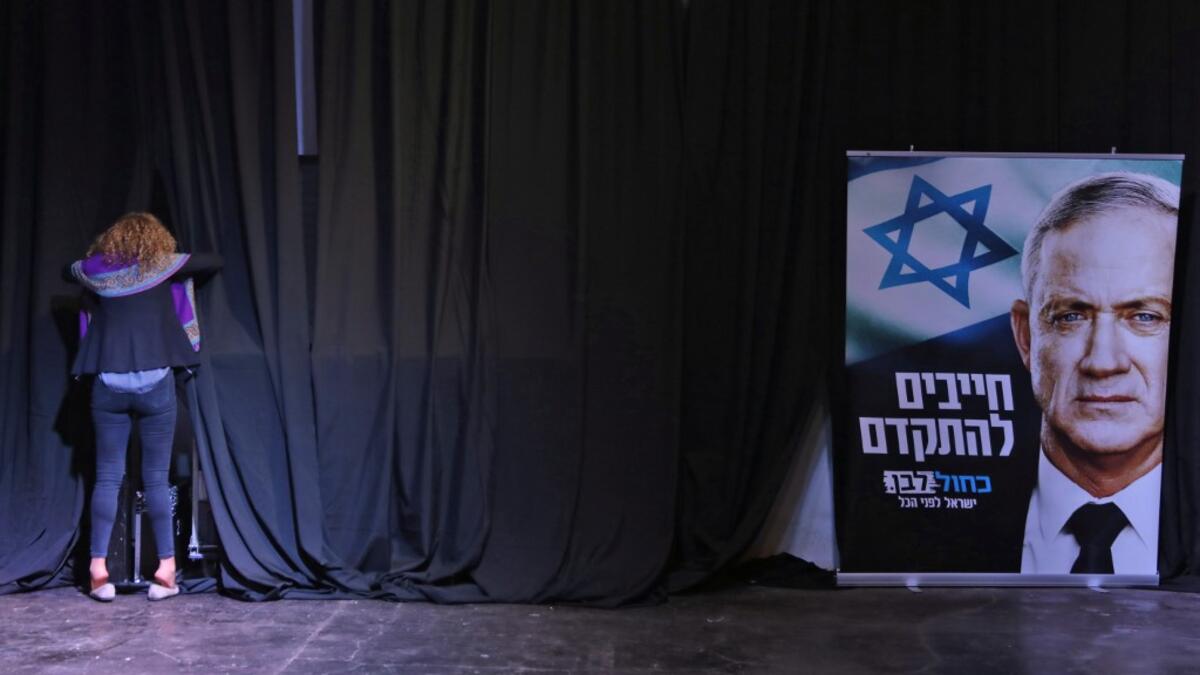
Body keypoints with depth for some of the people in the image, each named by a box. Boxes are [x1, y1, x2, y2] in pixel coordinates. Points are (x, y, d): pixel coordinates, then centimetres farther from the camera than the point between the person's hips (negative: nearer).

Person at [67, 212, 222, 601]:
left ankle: (99, 569, 0)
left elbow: (68, 270, 33)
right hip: (155, 382, -2)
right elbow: (215, 262, 15)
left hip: (108, 385, 2)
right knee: (156, 478, 3)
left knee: (108, 477, 5)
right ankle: (166, 569, 2)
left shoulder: (97, 271, 11)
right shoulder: (161, 266, 4)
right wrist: (180, 272, 31)